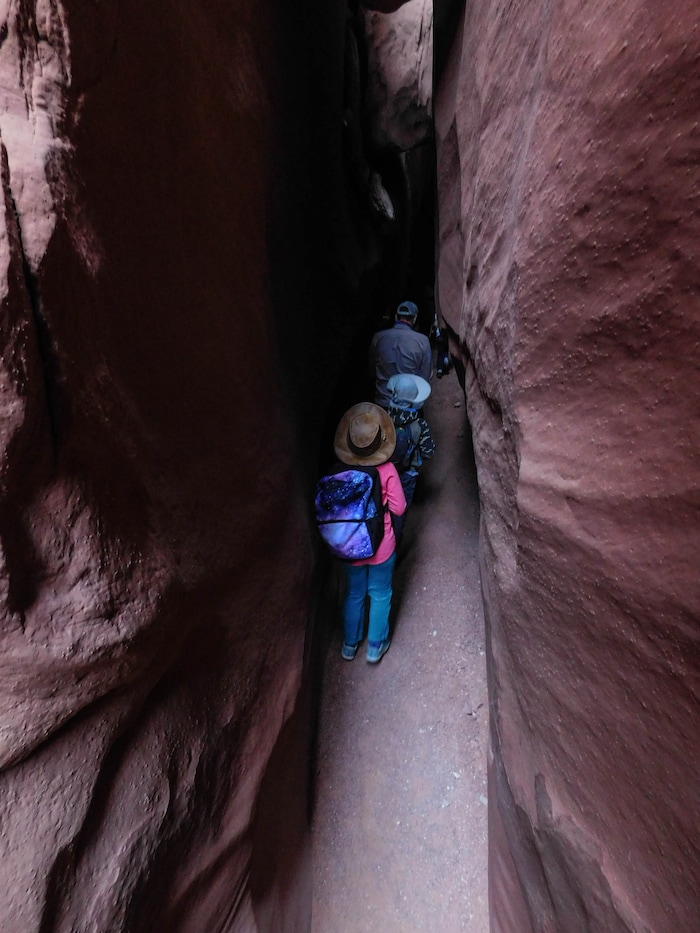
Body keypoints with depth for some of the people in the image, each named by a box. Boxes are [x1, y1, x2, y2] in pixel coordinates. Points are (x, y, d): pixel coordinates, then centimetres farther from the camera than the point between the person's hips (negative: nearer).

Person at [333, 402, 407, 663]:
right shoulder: (387, 470, -22)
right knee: (380, 595, 21)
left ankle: (350, 644, 42)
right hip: (381, 546, -2)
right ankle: (375, 646, 38)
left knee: (353, 594, 24)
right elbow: (399, 508, -12)